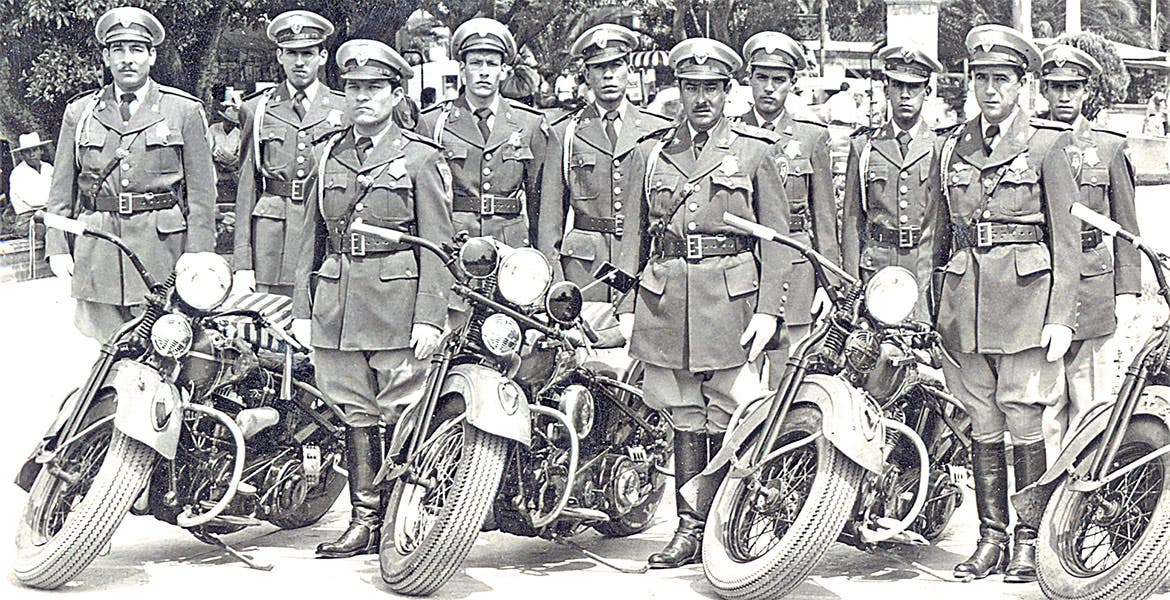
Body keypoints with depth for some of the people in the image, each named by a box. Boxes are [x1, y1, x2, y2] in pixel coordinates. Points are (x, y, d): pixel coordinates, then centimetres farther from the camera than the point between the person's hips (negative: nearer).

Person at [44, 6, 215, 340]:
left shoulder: (185, 111, 6)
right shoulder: (79, 112, 13)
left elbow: (201, 191, 3)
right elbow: (62, 188, 14)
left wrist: (198, 259, -3)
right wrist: (57, 248, 5)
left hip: (163, 251, -2)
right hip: (97, 251, 2)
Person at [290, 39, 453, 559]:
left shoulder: (421, 158, 2)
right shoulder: (329, 156, 15)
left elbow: (436, 245, -2)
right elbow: (311, 237, 17)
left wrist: (428, 318, -10)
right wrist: (301, 309, 11)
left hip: (397, 302, -4)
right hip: (336, 304, 4)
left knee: (402, 416, -4)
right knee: (355, 415, 8)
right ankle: (364, 520, 16)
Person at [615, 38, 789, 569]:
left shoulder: (756, 149, 6)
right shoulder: (652, 151, 13)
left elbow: (776, 236, 4)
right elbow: (634, 232, 16)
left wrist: (768, 309, -5)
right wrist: (626, 305, 9)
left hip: (731, 293, -2)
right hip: (665, 297, 3)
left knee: (724, 420, -2)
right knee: (685, 420, 6)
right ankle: (689, 529, 12)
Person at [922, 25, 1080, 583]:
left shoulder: (1047, 144, 2)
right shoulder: (951, 148, 13)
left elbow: (1066, 238, 0)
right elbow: (935, 234, 17)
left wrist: (1060, 316, -6)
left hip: (1024, 296, -3)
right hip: (964, 299, 4)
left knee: (1023, 422, -2)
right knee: (983, 425, 7)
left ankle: (1027, 541, 8)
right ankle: (991, 536, 14)